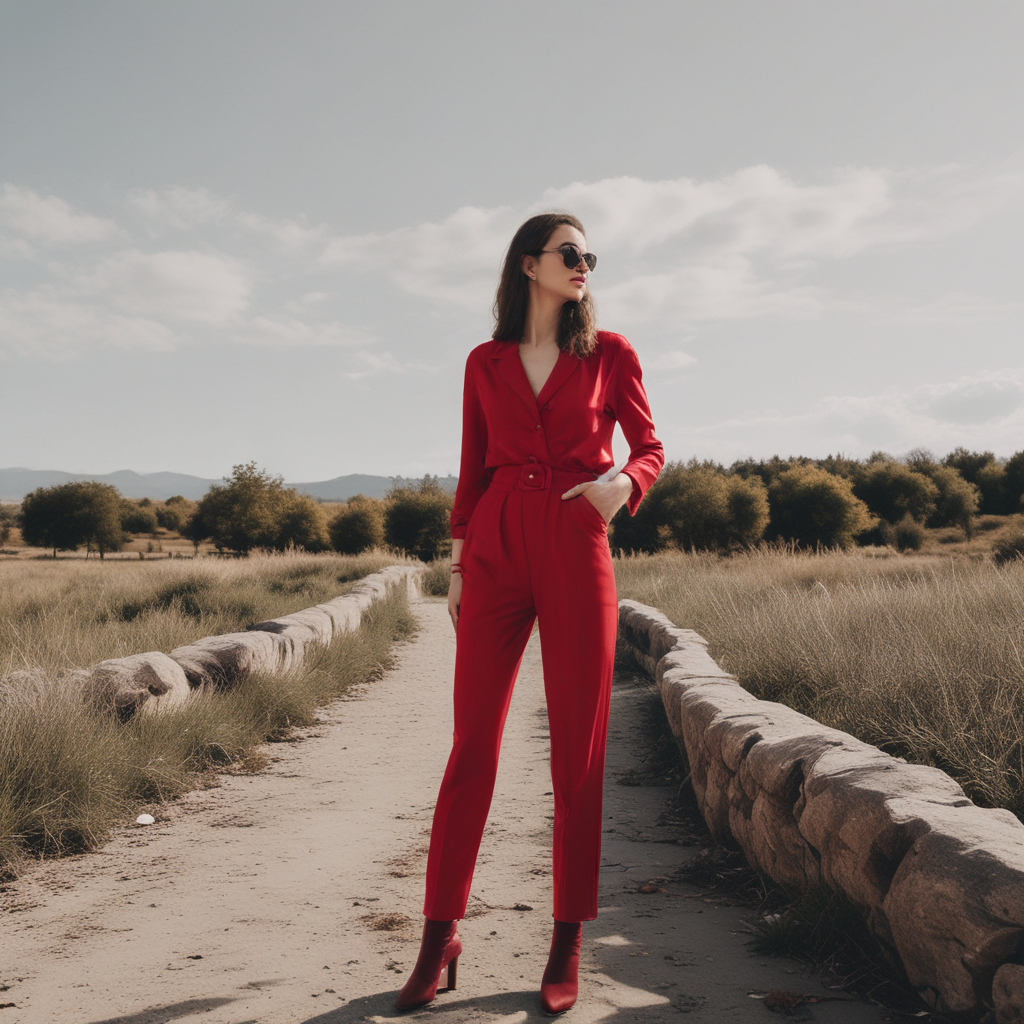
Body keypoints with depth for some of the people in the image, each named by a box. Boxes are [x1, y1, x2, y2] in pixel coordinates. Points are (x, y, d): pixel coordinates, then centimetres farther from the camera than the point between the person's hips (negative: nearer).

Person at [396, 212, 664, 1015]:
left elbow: (649, 447, 11)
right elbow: (473, 470, 14)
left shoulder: (610, 353, 9)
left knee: (579, 753, 1)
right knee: (472, 746, 0)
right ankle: (440, 937, 11)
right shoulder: (486, 363, 12)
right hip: (497, 551, 1)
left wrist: (623, 481, -12)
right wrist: (459, 562, 9)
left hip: (577, 556, -1)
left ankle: (568, 947, 13)